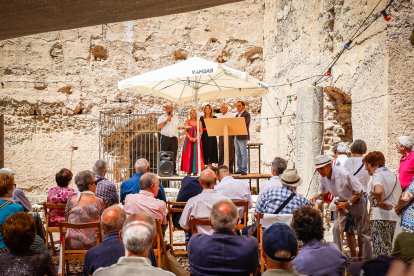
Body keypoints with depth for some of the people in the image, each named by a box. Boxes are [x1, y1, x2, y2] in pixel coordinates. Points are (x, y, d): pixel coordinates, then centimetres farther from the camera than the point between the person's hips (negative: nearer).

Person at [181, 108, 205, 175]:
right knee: (188, 155, -5)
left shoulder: (199, 122, 10)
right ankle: (188, 171, -3)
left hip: (196, 140, 0)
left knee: (196, 154, -5)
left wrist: (196, 138, -12)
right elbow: (185, 131, 3)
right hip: (188, 140, 0)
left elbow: (201, 132, 3)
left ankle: (195, 171, -2)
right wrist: (190, 138, -11)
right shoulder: (187, 121, 11)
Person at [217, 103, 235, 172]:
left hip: (229, 135, -5)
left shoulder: (232, 115, 1)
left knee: (230, 153, -3)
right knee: (221, 152, 7)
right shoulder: (219, 116, 16)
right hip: (221, 135, 5)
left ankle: (230, 169, 1)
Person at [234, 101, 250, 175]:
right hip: (236, 136, 8)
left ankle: (244, 170, -5)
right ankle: (239, 169, 14)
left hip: (242, 137, -8)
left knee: (243, 154, -7)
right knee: (238, 154, 9)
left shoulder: (246, 114, -6)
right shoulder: (237, 115, 20)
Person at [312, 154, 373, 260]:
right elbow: (321, 194, 3)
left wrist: (348, 203, -24)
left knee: (363, 231, 3)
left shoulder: (343, 174, -32)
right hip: (342, 203, 5)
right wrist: (316, 207, -12)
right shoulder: (322, 177, -14)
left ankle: (368, 260, 15)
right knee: (336, 228, -10)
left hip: (355, 201, -5)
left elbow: (359, 191, -19)